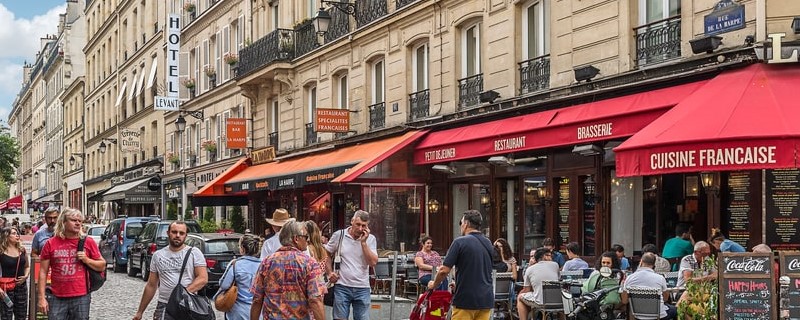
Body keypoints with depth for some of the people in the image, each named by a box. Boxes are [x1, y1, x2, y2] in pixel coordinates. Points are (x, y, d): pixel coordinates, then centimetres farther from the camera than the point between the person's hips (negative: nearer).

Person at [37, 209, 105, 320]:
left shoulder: (88, 242, 3)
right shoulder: (51, 244, 2)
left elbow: (102, 266, 9)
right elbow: (43, 272, 4)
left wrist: (86, 260, -9)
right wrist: (41, 297, -1)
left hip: (81, 297, 0)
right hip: (57, 299, 0)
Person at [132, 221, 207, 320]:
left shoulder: (194, 253, 1)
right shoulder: (158, 255, 11)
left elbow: (203, 278, -8)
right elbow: (151, 286, 15)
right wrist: (140, 312, 13)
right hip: (164, 307, 2)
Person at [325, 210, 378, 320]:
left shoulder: (370, 239, 1)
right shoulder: (339, 235, 0)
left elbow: (373, 262, -10)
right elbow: (327, 254, 12)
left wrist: (363, 242, -13)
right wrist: (330, 272, 2)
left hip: (362, 288, 1)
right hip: (342, 287, -1)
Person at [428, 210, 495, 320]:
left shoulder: (460, 242, -10)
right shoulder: (488, 244, 11)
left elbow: (444, 270, -12)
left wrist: (434, 284, 7)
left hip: (465, 300, -6)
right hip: (486, 299, 6)